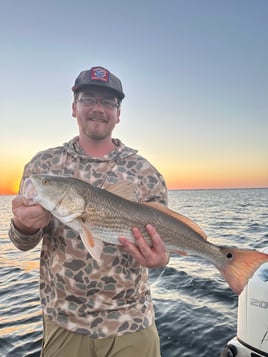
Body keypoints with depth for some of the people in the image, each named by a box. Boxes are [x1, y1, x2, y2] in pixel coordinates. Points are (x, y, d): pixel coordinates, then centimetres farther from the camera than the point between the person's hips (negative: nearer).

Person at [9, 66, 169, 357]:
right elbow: (22, 242, 1)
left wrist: (158, 257, -23)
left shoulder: (145, 172, -5)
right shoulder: (43, 165, -3)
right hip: (63, 322, 1)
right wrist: (25, 226, -22)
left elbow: (162, 234, -1)